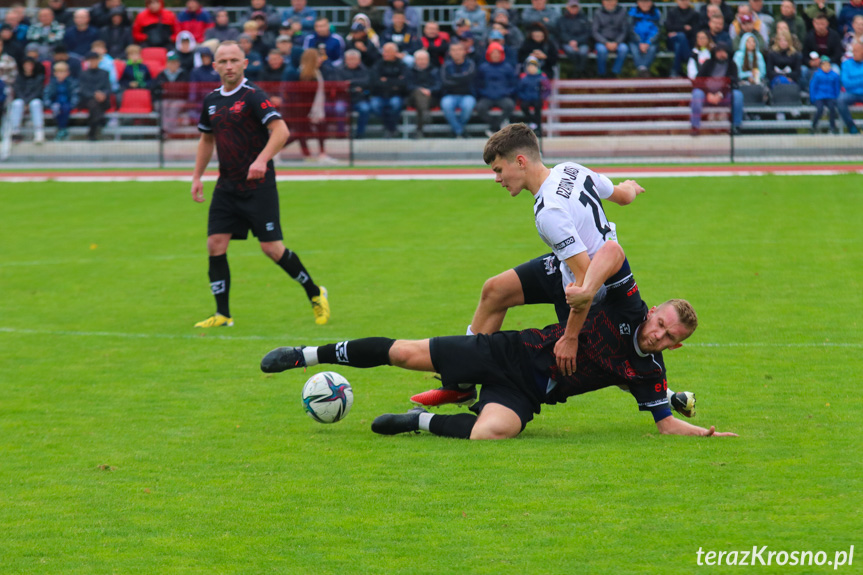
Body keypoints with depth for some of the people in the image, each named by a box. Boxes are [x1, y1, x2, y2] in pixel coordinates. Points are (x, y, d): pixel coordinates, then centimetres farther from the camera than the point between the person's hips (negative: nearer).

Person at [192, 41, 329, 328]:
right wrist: (197, 177, 18)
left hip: (258, 186, -6)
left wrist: (262, 159, -36)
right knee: (215, 245, -4)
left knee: (272, 248, -7)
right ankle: (222, 314, 3)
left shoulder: (253, 97, -11)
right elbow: (206, 139, 24)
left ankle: (315, 294, 14)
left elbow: (281, 131, -22)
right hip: (227, 186, 6)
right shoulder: (211, 100, 10)